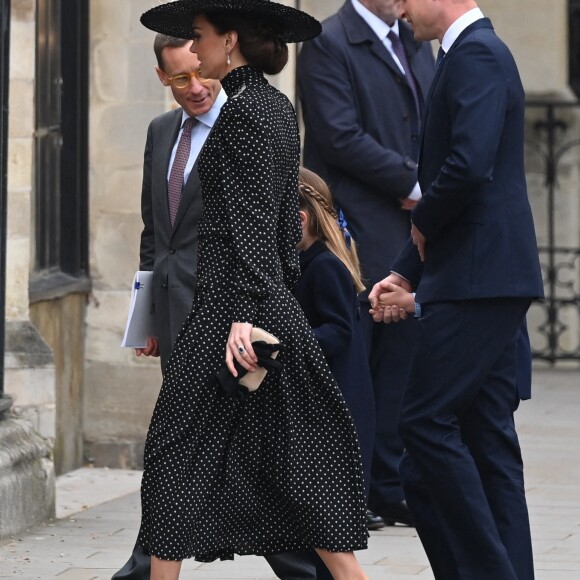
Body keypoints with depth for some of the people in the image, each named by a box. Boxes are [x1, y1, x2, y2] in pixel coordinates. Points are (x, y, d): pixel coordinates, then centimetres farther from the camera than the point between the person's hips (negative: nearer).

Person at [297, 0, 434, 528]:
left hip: (412, 230, 7)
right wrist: (412, 181, -14)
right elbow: (342, 138, -16)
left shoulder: (416, 44, 17)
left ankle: (389, 487, 13)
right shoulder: (329, 44, -7)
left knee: (402, 358, 7)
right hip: (361, 233, -7)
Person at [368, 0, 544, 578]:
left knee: (427, 419, -9)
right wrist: (406, 271, 16)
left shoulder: (475, 55, -12)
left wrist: (422, 225, -7)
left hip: (478, 280, -10)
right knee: (487, 435, 9)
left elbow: (470, 166, -25)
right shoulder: (473, 53, 20)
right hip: (485, 280, 10)